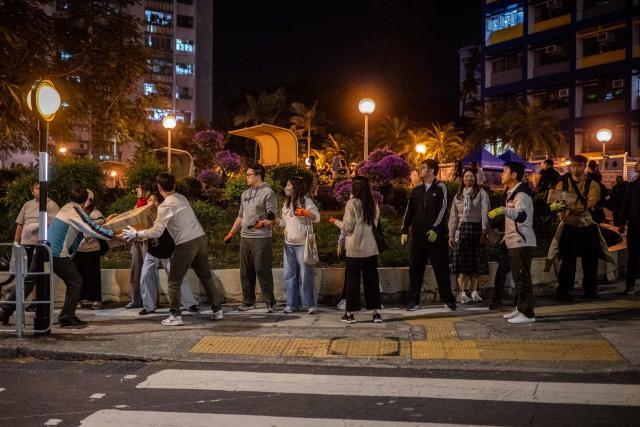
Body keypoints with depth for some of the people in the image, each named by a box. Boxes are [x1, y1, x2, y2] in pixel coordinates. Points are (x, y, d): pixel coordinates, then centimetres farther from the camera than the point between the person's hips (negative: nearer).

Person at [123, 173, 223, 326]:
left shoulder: (165, 206, -11)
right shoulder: (181, 197, 11)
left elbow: (157, 232, -17)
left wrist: (136, 234, -7)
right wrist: (156, 221, 29)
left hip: (186, 244, -7)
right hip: (201, 238, 7)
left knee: (174, 282, 6)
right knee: (206, 276, 16)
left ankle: (175, 316, 8)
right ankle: (217, 310, 20)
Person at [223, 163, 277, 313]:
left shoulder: (268, 192, -5)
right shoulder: (245, 194, 17)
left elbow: (272, 217, -11)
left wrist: (262, 223, -30)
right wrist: (231, 233, 20)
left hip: (261, 238, -7)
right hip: (245, 237, 7)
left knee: (262, 271, -6)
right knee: (246, 272, 9)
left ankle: (270, 302, 2)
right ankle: (248, 301, 18)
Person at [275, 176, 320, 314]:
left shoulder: (306, 202, -7)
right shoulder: (286, 204, 15)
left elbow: (317, 218, -21)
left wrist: (305, 212, -39)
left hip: (303, 244, -7)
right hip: (289, 244, 7)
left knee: (306, 274, -3)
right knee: (289, 275, 8)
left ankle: (310, 304, 4)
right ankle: (292, 304, 15)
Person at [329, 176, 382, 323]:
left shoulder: (352, 203, -10)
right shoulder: (374, 204, 6)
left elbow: (348, 227, -11)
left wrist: (336, 221, 6)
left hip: (355, 249, -4)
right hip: (371, 248, 4)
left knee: (352, 280, 4)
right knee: (372, 279, 9)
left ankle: (350, 313, 8)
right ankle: (377, 312, 8)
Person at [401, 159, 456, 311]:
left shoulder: (440, 188, -1)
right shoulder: (416, 191, 13)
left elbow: (443, 209, -9)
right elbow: (409, 211, 14)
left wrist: (435, 229, -17)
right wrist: (405, 231, 6)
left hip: (436, 235, -4)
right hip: (418, 236, 4)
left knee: (441, 268, 1)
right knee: (415, 268, 4)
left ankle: (448, 300, 11)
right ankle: (414, 300, 11)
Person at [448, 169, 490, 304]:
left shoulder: (482, 193, 7)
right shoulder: (458, 196, 17)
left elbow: (485, 212, -4)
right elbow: (453, 217, 16)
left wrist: (484, 231, -15)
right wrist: (451, 235, 9)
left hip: (477, 229, -2)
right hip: (462, 230, 2)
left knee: (476, 262, 0)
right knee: (462, 262, -5)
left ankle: (474, 292, 6)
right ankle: (461, 293, -6)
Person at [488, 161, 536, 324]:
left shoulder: (521, 193, -14)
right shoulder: (512, 192, 18)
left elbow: (521, 215, -33)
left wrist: (503, 210, -49)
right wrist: (505, 237, 28)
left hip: (522, 243, -10)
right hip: (515, 243, 10)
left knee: (523, 278, -8)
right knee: (518, 277, 15)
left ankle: (527, 313, -5)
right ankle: (520, 309, 24)